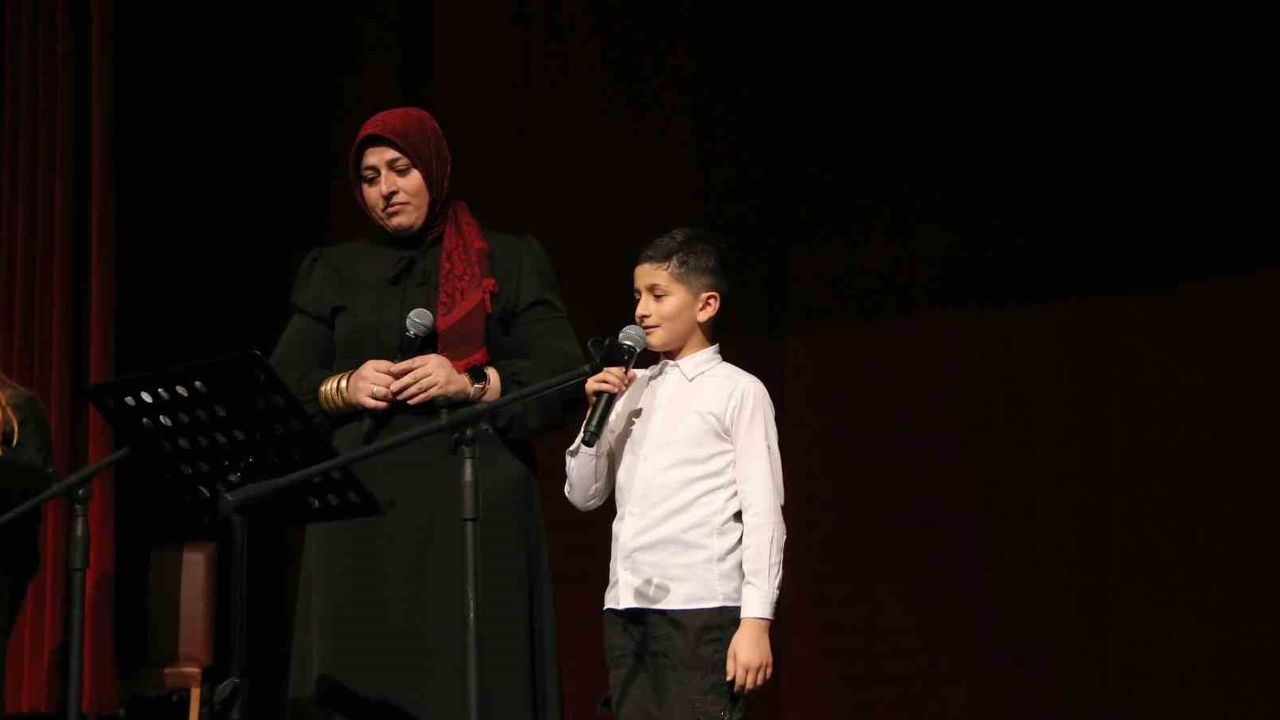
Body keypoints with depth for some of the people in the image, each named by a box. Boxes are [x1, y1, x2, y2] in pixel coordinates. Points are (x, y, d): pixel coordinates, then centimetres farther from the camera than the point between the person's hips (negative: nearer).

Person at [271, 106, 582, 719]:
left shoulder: (510, 262, 12)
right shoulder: (332, 272, 19)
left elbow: (564, 378, 1)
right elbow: (281, 388, 10)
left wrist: (472, 385, -14)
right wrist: (344, 389, -10)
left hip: (473, 509, -2)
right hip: (361, 512, 2)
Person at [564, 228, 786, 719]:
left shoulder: (737, 391, 1)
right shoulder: (634, 390, 16)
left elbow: (763, 514, -4)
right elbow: (583, 494, 17)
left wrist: (756, 621, -12)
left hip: (702, 609, -6)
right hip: (625, 608, 6)